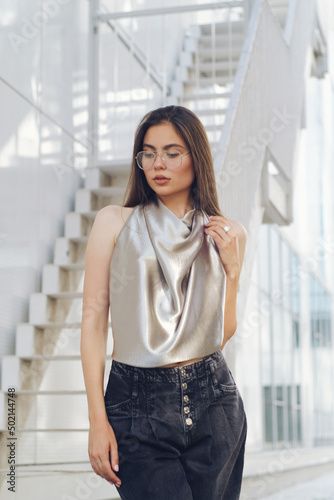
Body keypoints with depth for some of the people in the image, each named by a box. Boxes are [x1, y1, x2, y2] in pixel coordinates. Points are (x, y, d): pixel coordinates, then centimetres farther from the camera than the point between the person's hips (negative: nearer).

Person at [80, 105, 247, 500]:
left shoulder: (228, 233, 7)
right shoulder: (115, 222, 0)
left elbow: (223, 333, 7)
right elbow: (93, 319, -3)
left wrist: (231, 267, -5)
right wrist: (98, 420, -8)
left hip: (213, 405, 3)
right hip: (139, 407, -2)